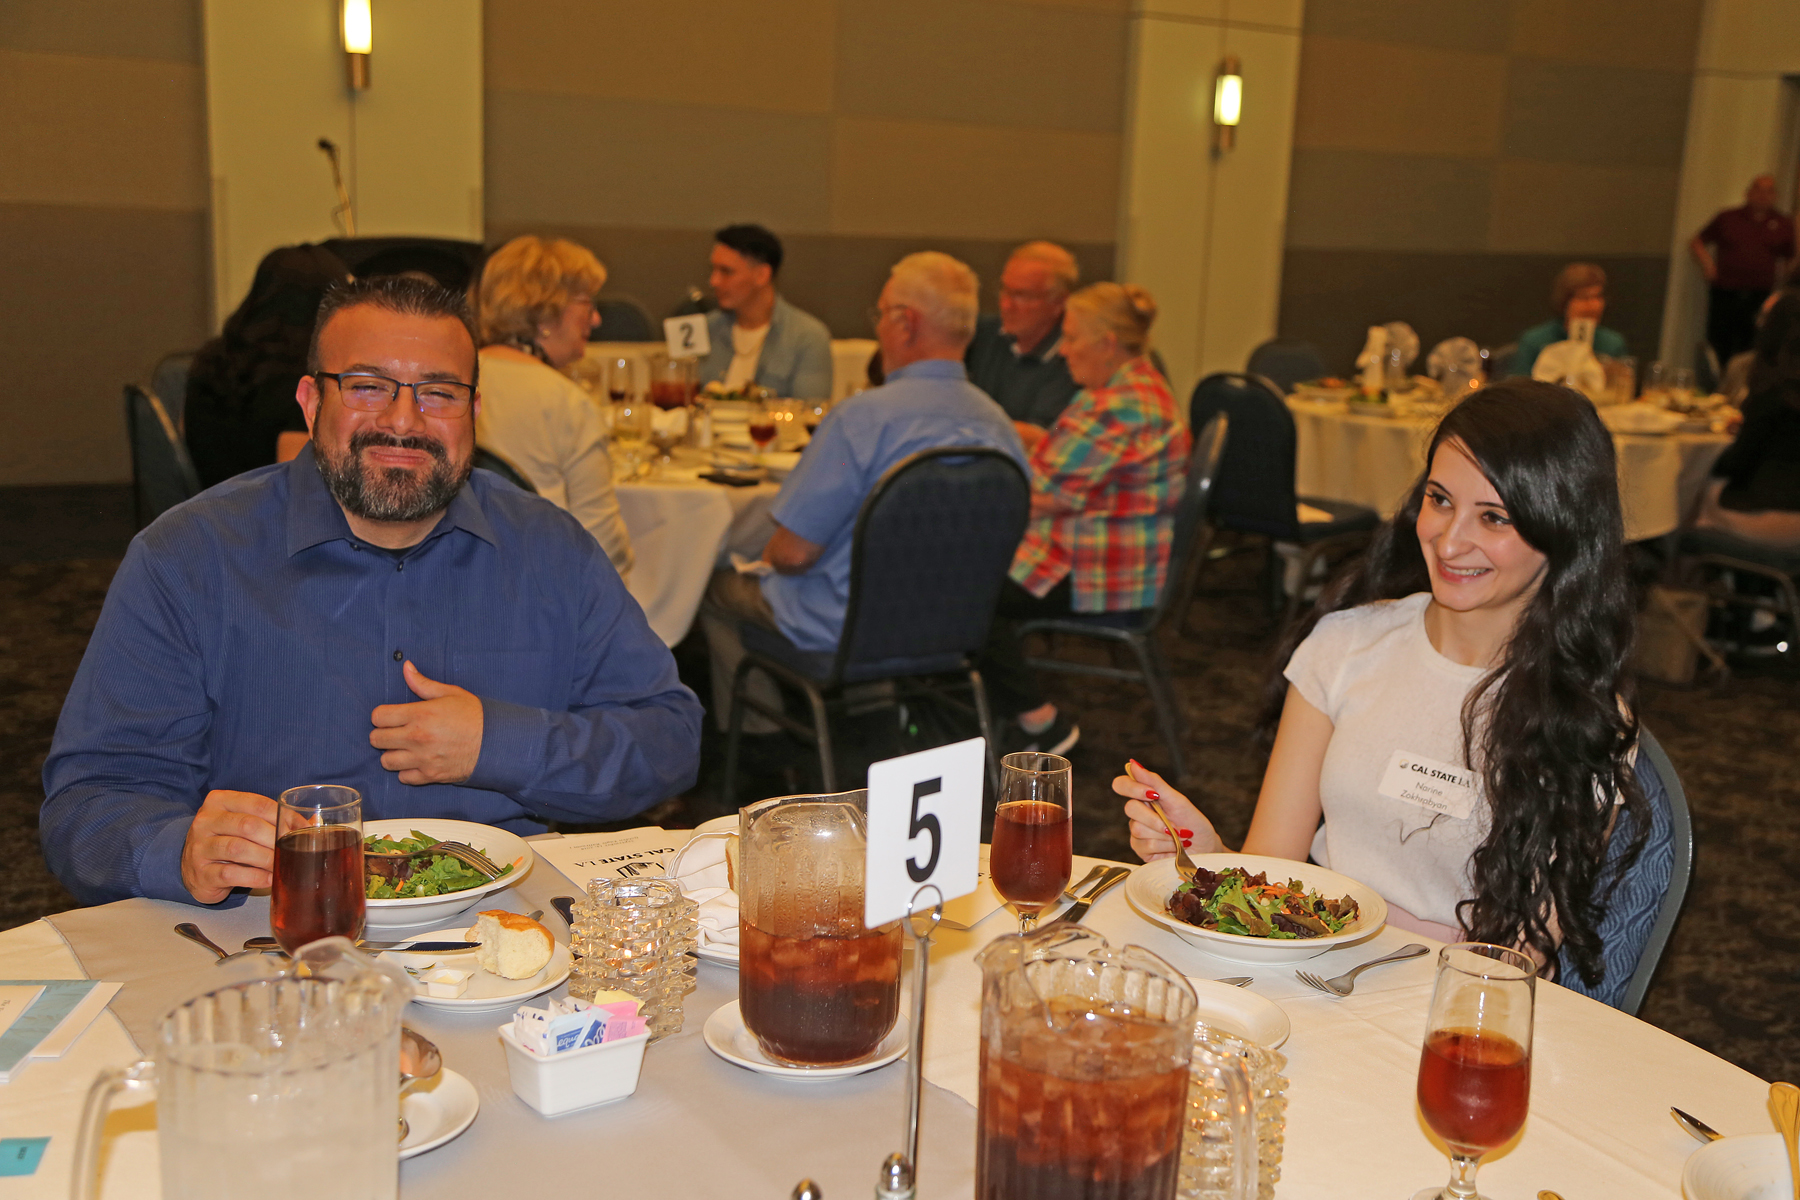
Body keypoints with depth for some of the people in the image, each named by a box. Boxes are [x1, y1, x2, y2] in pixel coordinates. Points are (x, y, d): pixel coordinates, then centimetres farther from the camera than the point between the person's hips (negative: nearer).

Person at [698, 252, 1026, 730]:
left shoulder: (862, 415, -26)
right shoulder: (1000, 424, -5)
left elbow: (793, 552, -23)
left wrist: (769, 554, 3)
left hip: (849, 633, -7)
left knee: (715, 587, 19)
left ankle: (761, 739, 29)